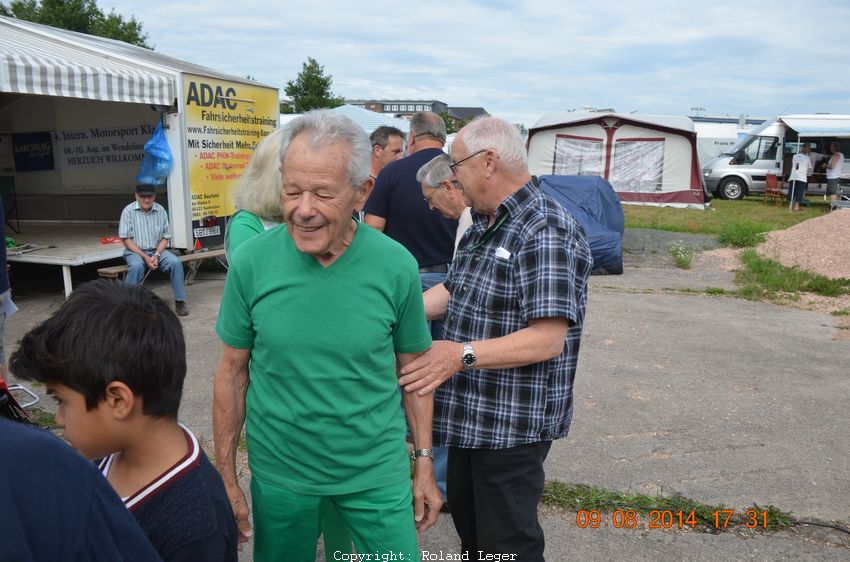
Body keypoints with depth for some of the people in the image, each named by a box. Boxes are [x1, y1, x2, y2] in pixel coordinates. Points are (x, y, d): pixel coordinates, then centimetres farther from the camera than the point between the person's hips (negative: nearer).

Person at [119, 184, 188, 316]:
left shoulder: (160, 210, 3)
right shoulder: (128, 211, -6)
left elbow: (165, 237, 5)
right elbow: (126, 239, -8)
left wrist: (156, 255, -11)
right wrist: (144, 257, -17)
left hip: (157, 250, 3)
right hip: (135, 251, -2)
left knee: (176, 263, -24)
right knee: (137, 266, -35)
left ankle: (180, 301, -14)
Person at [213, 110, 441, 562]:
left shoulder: (397, 266, -13)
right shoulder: (250, 262, -13)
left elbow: (412, 369, -1)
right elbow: (233, 372, -3)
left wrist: (424, 463, 2)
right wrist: (226, 477, 1)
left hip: (377, 472, 0)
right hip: (280, 472, 1)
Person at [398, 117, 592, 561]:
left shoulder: (545, 233, -22)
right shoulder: (484, 224, 10)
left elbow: (548, 338, -28)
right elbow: (453, 291, 16)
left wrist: (462, 354, -34)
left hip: (513, 423, -9)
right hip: (469, 412, 10)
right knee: (467, 518, 25)